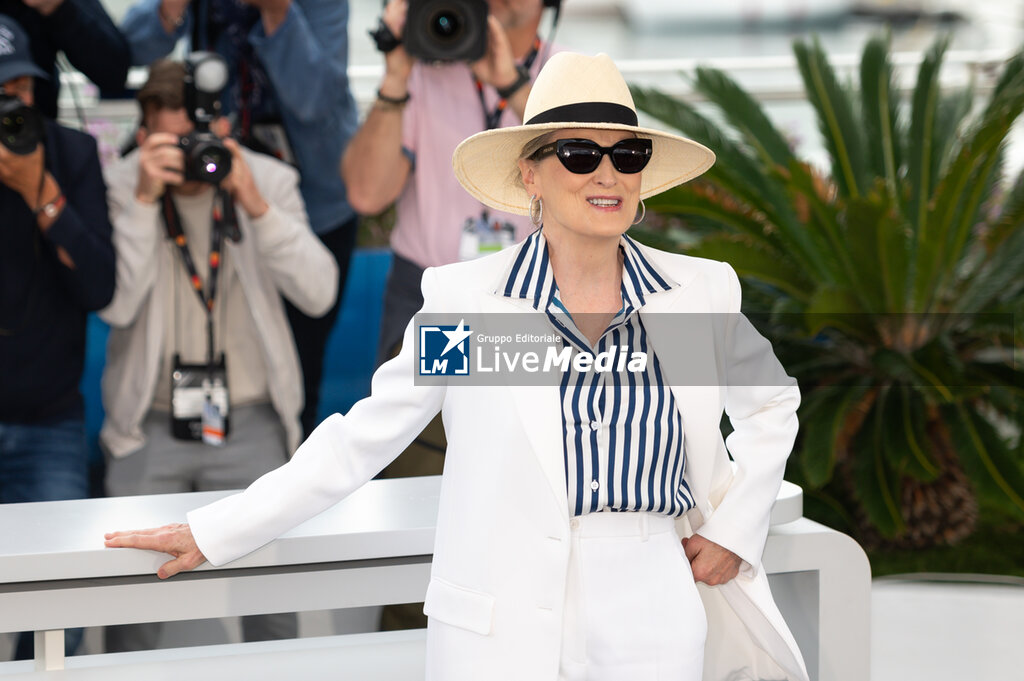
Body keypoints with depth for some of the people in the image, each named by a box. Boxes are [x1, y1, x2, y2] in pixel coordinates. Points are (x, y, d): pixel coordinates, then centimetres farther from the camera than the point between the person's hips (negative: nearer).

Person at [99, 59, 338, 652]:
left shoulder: (270, 181, -1)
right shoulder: (119, 188, -3)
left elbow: (319, 294, -13)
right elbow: (114, 306, -16)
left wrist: (257, 208, -24)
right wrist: (145, 201, -22)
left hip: (251, 424, 0)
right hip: (150, 425, 0)